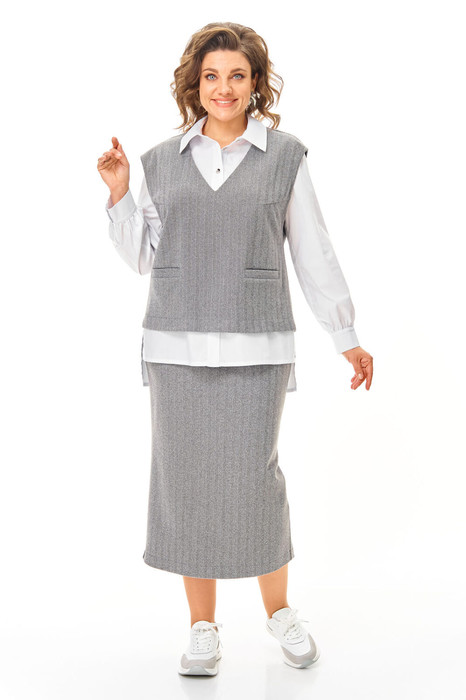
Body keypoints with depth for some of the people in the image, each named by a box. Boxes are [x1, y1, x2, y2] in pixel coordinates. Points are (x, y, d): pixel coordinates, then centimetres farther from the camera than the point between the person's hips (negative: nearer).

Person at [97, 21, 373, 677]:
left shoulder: (284, 156, 3)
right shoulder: (162, 160, 9)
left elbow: (314, 254, 6)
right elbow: (145, 259, 12)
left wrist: (347, 336, 6)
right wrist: (119, 193, 0)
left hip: (256, 348, -2)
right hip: (176, 345, 2)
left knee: (252, 479, -3)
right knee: (185, 480, 4)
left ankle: (279, 609, 24)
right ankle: (203, 628, 20)